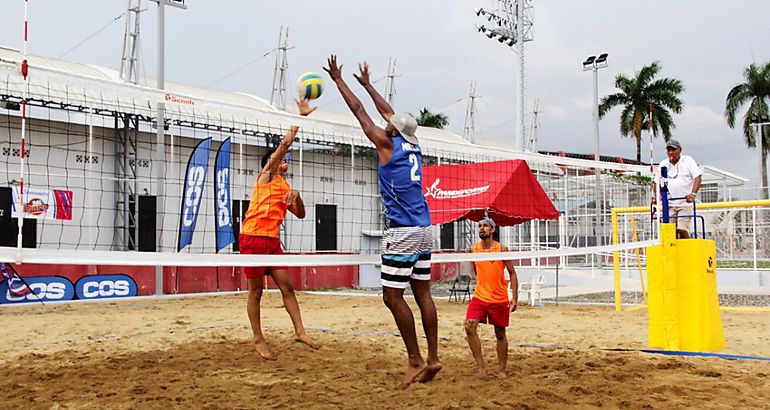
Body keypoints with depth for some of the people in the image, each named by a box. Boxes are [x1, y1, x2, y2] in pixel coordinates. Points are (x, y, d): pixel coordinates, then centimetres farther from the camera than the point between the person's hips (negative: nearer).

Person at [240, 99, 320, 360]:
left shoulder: (285, 187, 19)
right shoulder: (265, 177, 0)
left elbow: (300, 214, 19)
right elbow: (285, 143, -9)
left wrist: (296, 196, -1)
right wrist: (300, 116, -7)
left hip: (272, 241, 7)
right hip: (253, 238, -7)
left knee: (287, 286, 2)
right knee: (256, 291, 0)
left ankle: (300, 331, 6)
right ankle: (258, 340, 8)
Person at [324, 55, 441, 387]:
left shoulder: (388, 144, -6)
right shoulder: (413, 145, 11)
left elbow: (359, 111, 2)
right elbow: (389, 113, 26)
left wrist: (338, 79, 12)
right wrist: (367, 84, 36)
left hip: (402, 232, -8)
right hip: (423, 230, 8)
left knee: (393, 296, -3)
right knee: (422, 293, 8)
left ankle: (415, 360, -2)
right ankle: (432, 358, 9)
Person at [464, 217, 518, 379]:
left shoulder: (502, 249, -8)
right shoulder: (473, 249, 1)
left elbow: (512, 273, -3)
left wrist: (515, 297, -9)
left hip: (500, 299, -2)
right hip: (479, 297, 2)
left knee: (500, 334, 8)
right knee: (469, 327, -17)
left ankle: (501, 370, 20)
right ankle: (480, 365, -9)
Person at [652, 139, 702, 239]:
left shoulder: (688, 161, 2)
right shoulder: (663, 164, 13)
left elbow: (697, 177, -6)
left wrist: (693, 193, -21)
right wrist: (655, 196, 3)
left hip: (685, 203, -4)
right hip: (669, 204, 4)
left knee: (682, 230, -15)